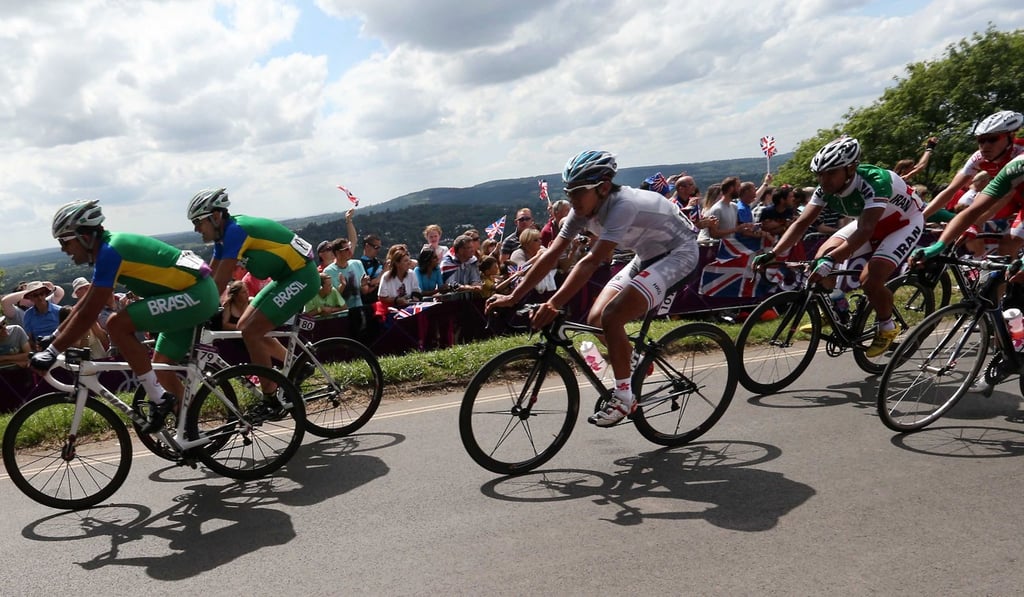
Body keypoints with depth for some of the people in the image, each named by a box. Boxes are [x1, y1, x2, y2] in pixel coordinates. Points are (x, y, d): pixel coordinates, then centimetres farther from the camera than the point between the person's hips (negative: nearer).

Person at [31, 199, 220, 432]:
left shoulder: (110, 251, -16)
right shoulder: (108, 248, 14)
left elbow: (89, 314, -18)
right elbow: (84, 303, 22)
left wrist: (52, 351, -12)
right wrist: (55, 336, 21)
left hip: (195, 293, -11)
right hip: (198, 293, 11)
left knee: (117, 324, -18)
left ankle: (158, 399, -10)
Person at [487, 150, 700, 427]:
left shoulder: (623, 205, -33)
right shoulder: (584, 210, -9)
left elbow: (592, 261, -42)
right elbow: (551, 255, -11)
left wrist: (553, 305, -49)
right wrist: (513, 297, -15)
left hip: (678, 252, -8)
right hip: (648, 255, 8)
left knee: (611, 317, -23)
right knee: (595, 320, -3)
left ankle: (624, 396, -8)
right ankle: (639, 364, 21)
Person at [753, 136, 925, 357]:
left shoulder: (875, 181, -36)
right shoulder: (826, 188, -17)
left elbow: (866, 230, -47)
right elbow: (802, 223, -17)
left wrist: (831, 260, -58)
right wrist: (772, 253, -30)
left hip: (905, 221, -7)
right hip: (870, 221, 7)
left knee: (870, 279, -26)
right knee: (822, 257, -13)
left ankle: (887, 327, 3)